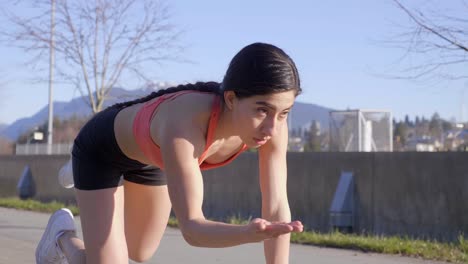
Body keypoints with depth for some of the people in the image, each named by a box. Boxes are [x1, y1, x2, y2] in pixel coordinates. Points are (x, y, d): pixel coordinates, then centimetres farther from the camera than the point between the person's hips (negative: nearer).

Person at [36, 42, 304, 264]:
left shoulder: (272, 123, -31)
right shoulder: (184, 127, -48)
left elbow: (278, 209, -27)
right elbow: (191, 228, -47)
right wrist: (250, 233, -67)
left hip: (149, 154, 6)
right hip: (103, 147, -6)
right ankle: (63, 235, 23)